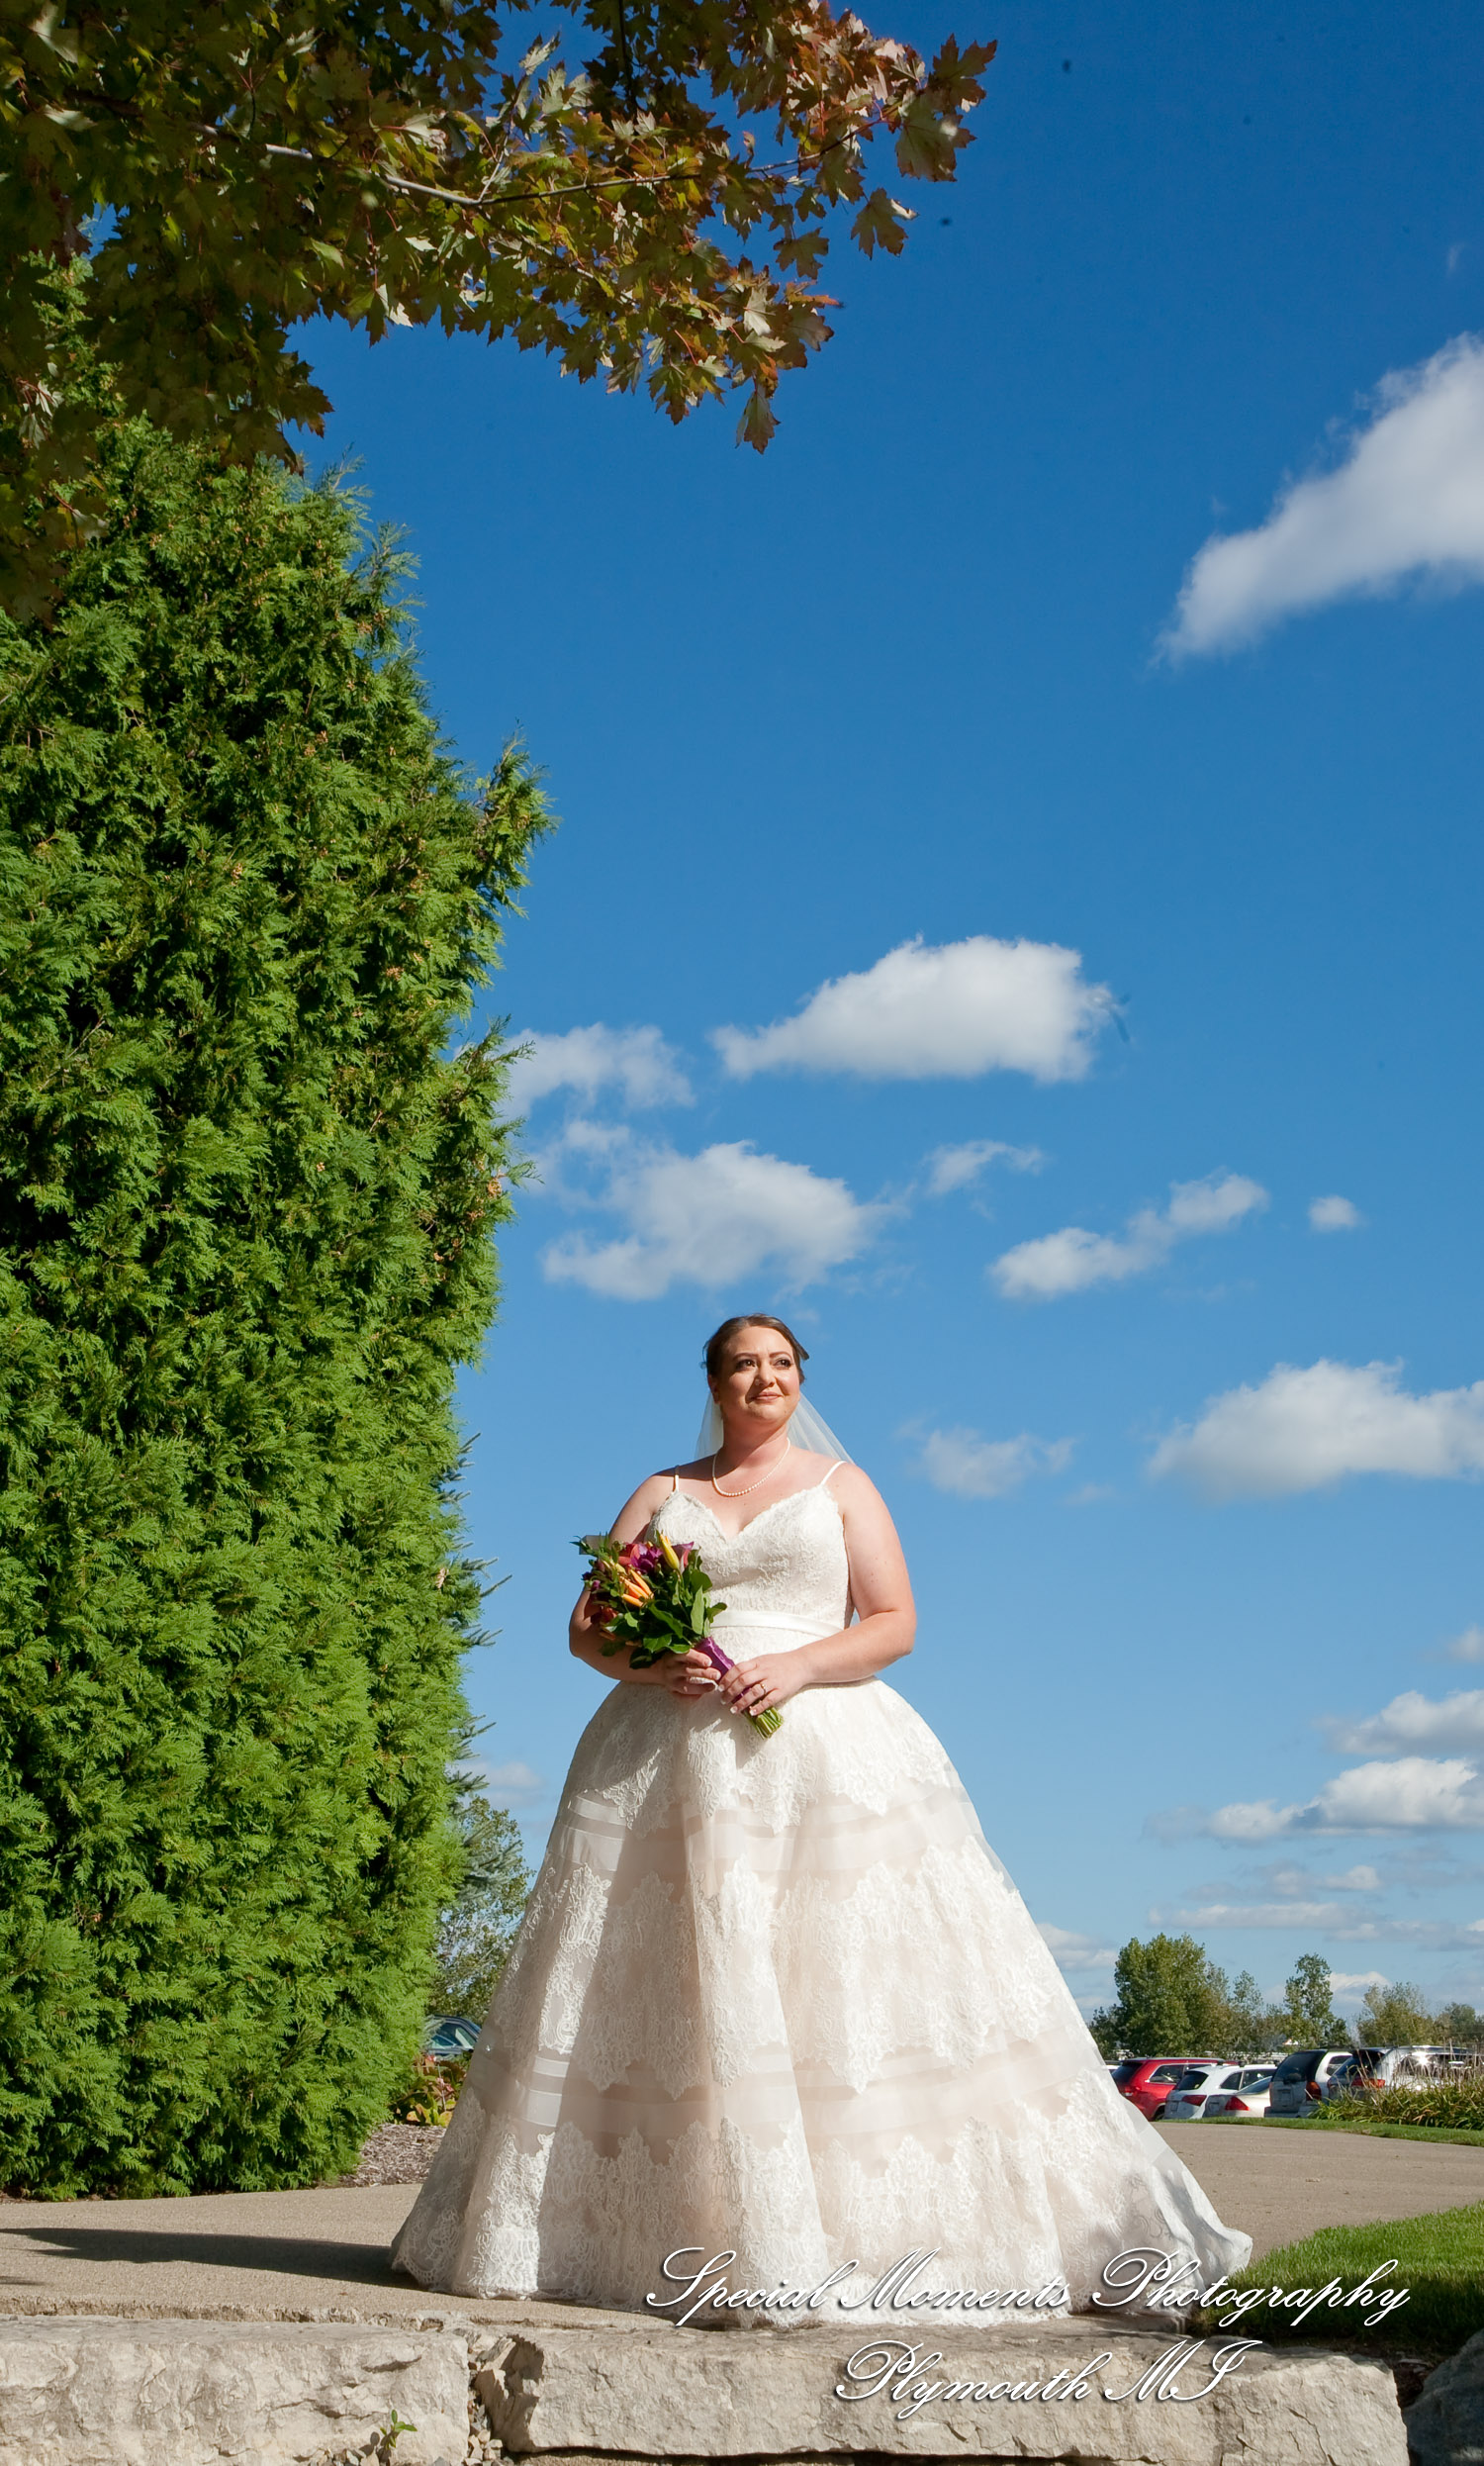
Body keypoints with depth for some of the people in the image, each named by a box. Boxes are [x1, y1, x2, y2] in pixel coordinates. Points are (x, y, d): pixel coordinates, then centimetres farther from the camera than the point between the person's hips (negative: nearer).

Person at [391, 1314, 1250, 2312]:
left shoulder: (841, 1486, 12)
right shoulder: (660, 1496, 17)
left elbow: (895, 1623, 4)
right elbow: (588, 1626, 12)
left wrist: (797, 1667, -12)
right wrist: (647, 1661, -9)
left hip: (823, 1756, -1)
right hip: (672, 1766, 2)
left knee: (857, 1990, -8)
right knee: (662, 1997, -2)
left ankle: (879, 2234, -2)